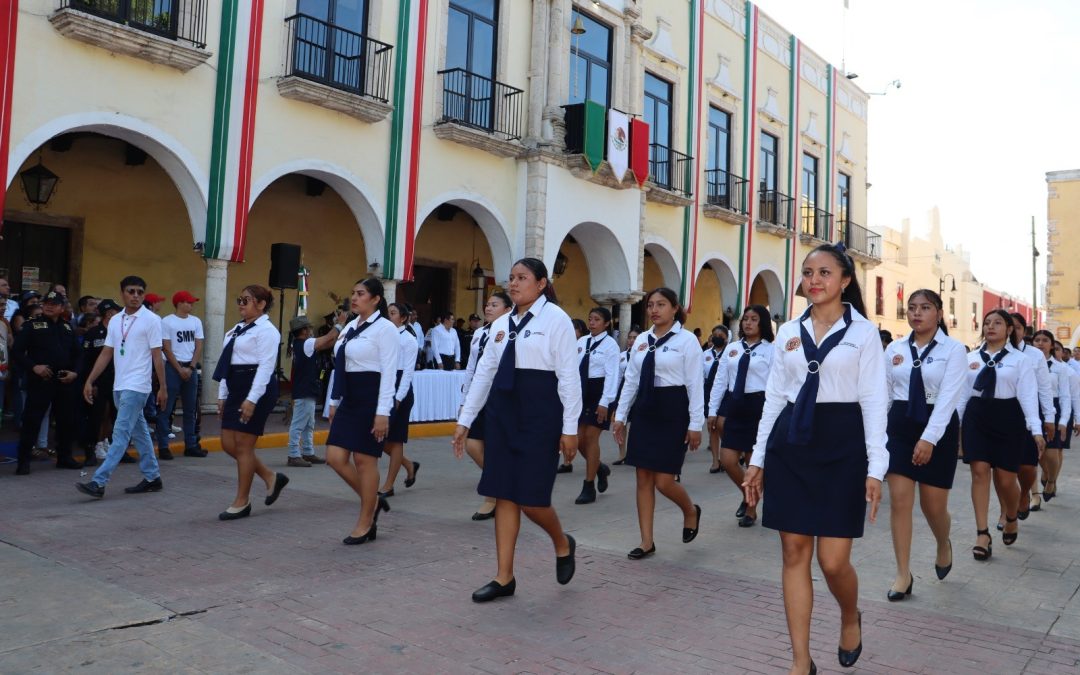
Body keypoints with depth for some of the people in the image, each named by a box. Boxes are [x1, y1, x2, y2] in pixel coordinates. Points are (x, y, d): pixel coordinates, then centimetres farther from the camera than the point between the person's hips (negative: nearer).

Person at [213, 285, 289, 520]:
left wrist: (252, 399, -23)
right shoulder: (238, 329, 17)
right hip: (236, 388, 9)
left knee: (243, 446, -3)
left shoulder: (266, 330, -10)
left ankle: (242, 502, 10)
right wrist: (222, 395, 14)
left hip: (257, 389, -9)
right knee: (228, 443, 7)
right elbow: (228, 363, 18)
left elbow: (265, 366, -17)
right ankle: (271, 477, 21)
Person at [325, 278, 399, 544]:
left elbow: (389, 373, -15)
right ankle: (373, 501, 25)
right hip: (349, 398, 8)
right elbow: (341, 367, 17)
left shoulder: (385, 328, -11)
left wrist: (383, 413, -19)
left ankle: (365, 523, 17)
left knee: (365, 460, 1)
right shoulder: (350, 327, 13)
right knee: (336, 457, 4)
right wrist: (334, 402, 16)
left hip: (371, 398, -8)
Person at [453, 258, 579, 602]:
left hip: (539, 412, -6)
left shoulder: (556, 319, -6)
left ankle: (562, 544, 27)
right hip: (501, 410, 6)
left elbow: (569, 375, -9)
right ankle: (504, 578, 16)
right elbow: (484, 372, 13)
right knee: (503, 494, 7)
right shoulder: (501, 324, 12)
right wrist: (465, 420, 11)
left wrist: (570, 428, -11)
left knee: (530, 497, -5)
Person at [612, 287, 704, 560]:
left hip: (673, 411, -6)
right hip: (644, 410, 6)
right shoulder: (641, 340, 10)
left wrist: (695, 424, -11)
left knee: (664, 481, -5)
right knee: (643, 479, 6)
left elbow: (695, 384, -8)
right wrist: (620, 415, 10)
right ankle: (647, 542, 16)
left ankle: (691, 511, 28)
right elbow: (631, 380, 12)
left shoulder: (687, 339, -6)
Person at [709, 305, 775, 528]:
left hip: (758, 405, -5)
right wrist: (713, 410, 9)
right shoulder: (732, 348, 10)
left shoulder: (771, 350, -5)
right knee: (728, 460, 3)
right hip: (734, 406, 5)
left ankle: (751, 510, 23)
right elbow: (721, 380, 11)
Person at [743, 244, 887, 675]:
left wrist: (875, 467, -9)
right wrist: (757, 458, 9)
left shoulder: (863, 332, 0)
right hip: (790, 443, 4)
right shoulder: (788, 332, 10)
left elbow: (873, 401, -3)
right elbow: (774, 397, 11)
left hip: (841, 444, -3)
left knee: (833, 561, -3)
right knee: (794, 553, 4)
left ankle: (851, 617, 33)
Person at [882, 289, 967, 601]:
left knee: (934, 505, 5)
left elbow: (948, 397, -14)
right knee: (899, 500, -2)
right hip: (900, 425, 3)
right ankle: (903, 575, 8)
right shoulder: (894, 349, 5)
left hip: (938, 427, -2)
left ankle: (944, 546, 40)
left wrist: (928, 438, -22)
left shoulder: (953, 349, -5)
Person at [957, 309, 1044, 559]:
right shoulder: (971, 358, 9)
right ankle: (982, 535, -1)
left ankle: (1011, 519, 34)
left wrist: (1036, 430, -14)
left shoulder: (1020, 359, 1)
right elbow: (962, 392, 10)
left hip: (1007, 417, -2)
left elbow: (1028, 395, -6)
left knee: (1005, 479, 1)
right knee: (979, 472, -6)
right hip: (976, 416, 2)